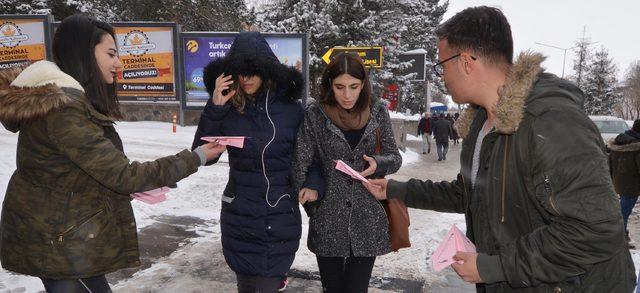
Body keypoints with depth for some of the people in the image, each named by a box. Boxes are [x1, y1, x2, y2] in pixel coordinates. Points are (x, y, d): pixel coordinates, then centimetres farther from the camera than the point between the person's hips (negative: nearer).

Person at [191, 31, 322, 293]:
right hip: (239, 216, 1)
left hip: (281, 218, -1)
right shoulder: (227, 108, -2)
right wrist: (214, 109, -13)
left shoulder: (291, 109, -5)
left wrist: (313, 185, -13)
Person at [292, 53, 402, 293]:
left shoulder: (378, 112, 1)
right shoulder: (315, 114, -5)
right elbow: (301, 161, -3)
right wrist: (308, 190, -16)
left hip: (367, 222, 1)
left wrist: (378, 164, -12)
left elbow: (395, 157, 7)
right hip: (328, 222, 0)